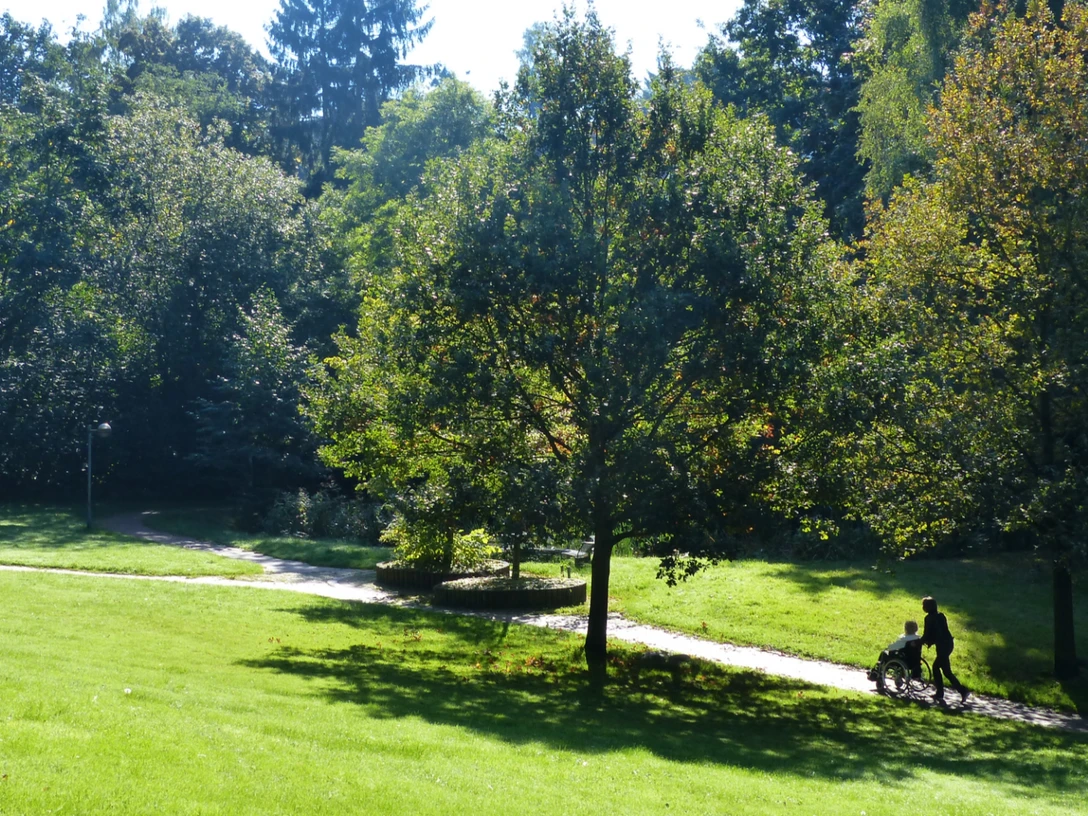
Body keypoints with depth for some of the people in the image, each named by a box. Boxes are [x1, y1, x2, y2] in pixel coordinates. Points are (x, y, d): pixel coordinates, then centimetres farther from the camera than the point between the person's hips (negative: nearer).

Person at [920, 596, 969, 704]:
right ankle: (940, 693, 19)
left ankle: (963, 691, -12)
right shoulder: (941, 616, 14)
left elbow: (927, 635, -8)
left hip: (942, 645, -9)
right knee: (936, 667, 18)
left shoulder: (929, 618, -10)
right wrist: (929, 641, 20)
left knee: (946, 671, -4)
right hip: (949, 643, 9)